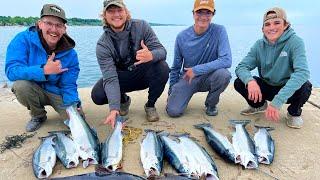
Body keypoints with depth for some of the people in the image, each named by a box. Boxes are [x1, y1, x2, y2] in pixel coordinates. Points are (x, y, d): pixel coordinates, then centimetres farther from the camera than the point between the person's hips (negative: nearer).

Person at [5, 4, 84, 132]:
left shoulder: (70, 54, -15)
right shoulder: (23, 39, -19)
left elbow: (68, 86, -14)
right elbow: (11, 70, -28)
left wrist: (74, 106, -32)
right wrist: (44, 71, -42)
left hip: (57, 93, 0)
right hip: (34, 91, 0)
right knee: (21, 85, -32)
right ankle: (38, 116, -2)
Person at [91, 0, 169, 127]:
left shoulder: (141, 26, -16)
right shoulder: (102, 45, -18)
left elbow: (162, 51, -20)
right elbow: (110, 78, -24)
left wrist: (151, 56, -46)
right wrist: (114, 108, -37)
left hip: (144, 74, 0)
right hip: (121, 78, 0)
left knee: (162, 68, -31)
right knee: (97, 95, -23)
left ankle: (150, 105, -4)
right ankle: (123, 100, 13)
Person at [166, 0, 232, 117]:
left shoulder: (219, 31, -13)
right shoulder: (182, 37, -7)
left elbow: (226, 60, -24)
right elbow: (175, 68, 3)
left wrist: (196, 70, -26)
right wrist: (171, 92, 4)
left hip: (209, 77, 1)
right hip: (187, 78, 0)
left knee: (224, 74, -34)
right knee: (173, 111, -22)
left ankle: (211, 104, -2)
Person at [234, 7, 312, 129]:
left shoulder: (295, 42, -20)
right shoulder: (259, 45, -8)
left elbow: (302, 72, -33)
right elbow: (241, 67, -13)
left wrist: (277, 101, -44)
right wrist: (250, 80, -39)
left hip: (287, 89, -3)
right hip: (266, 87, 3)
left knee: (304, 87, -34)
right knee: (239, 83, -18)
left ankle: (294, 113, 1)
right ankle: (259, 105, 13)